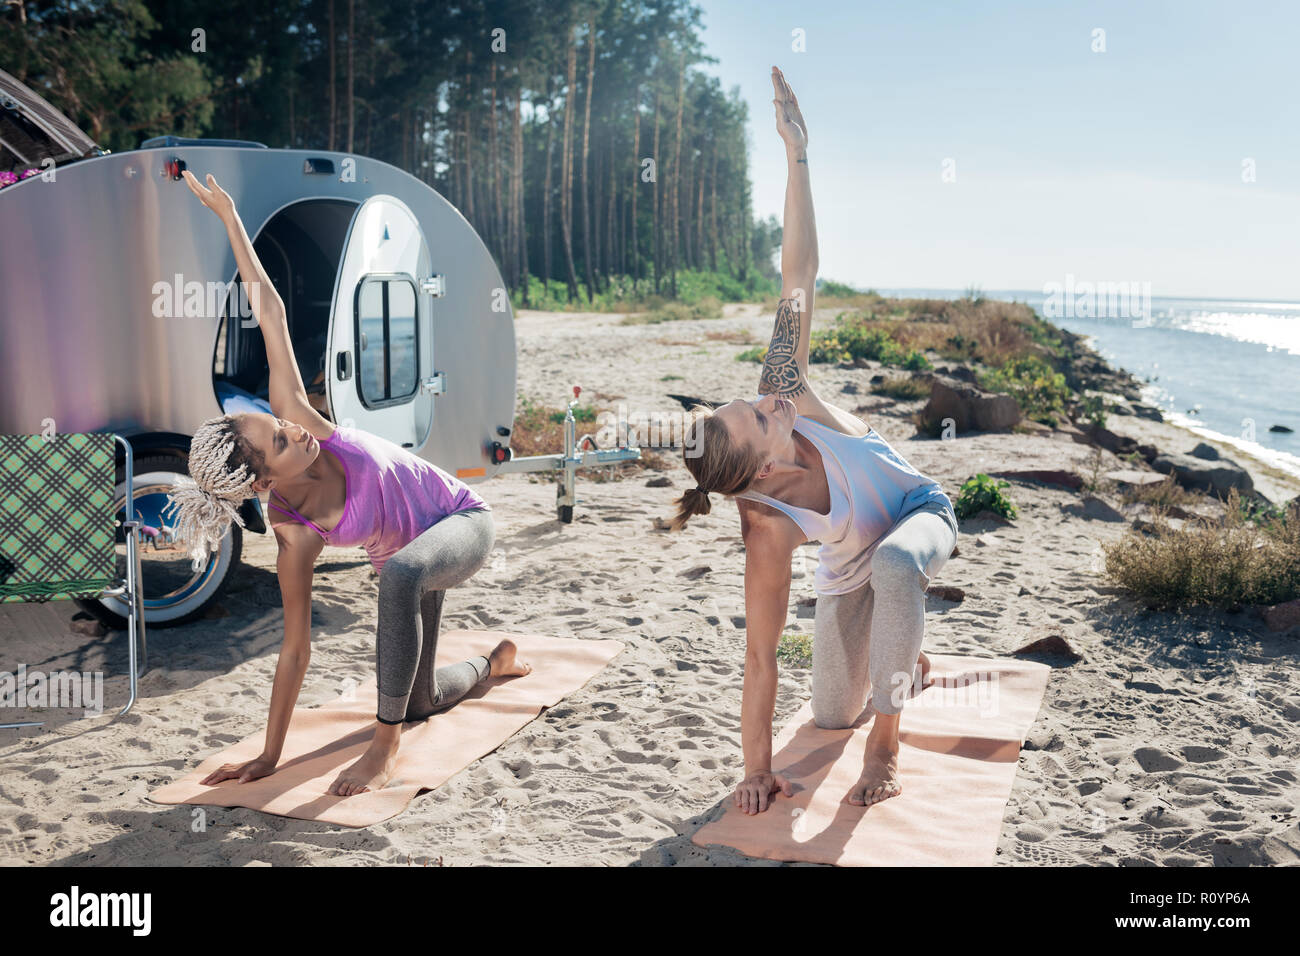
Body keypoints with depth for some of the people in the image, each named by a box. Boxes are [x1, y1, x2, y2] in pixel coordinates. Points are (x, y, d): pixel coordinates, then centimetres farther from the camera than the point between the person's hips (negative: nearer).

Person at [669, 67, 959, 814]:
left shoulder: (785, 392, -33)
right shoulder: (767, 529, -38)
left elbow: (799, 274, -34)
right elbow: (761, 654, -32)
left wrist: (799, 156, -41)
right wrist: (757, 771, -28)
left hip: (922, 513, 1)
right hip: (851, 573, -1)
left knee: (895, 563, -37)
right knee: (832, 716, 8)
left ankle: (887, 744, -16)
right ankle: (905, 660, 44)